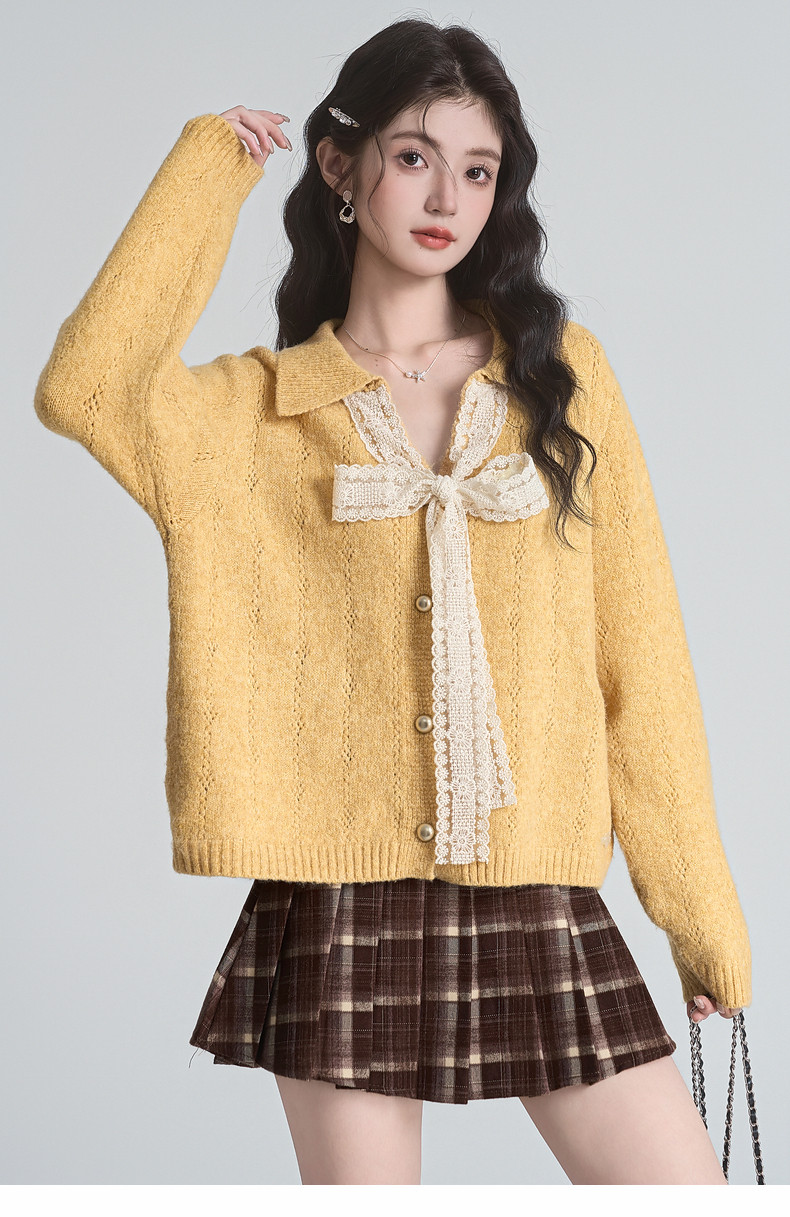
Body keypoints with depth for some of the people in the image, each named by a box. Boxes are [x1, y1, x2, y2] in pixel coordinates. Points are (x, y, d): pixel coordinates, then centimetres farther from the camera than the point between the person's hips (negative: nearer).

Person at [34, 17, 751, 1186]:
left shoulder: (563, 374, 7)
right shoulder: (251, 410, 4)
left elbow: (639, 651, 5)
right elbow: (82, 391, -18)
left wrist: (702, 914, 2)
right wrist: (210, 168, -5)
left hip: (539, 903, 2)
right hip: (343, 907, -1)